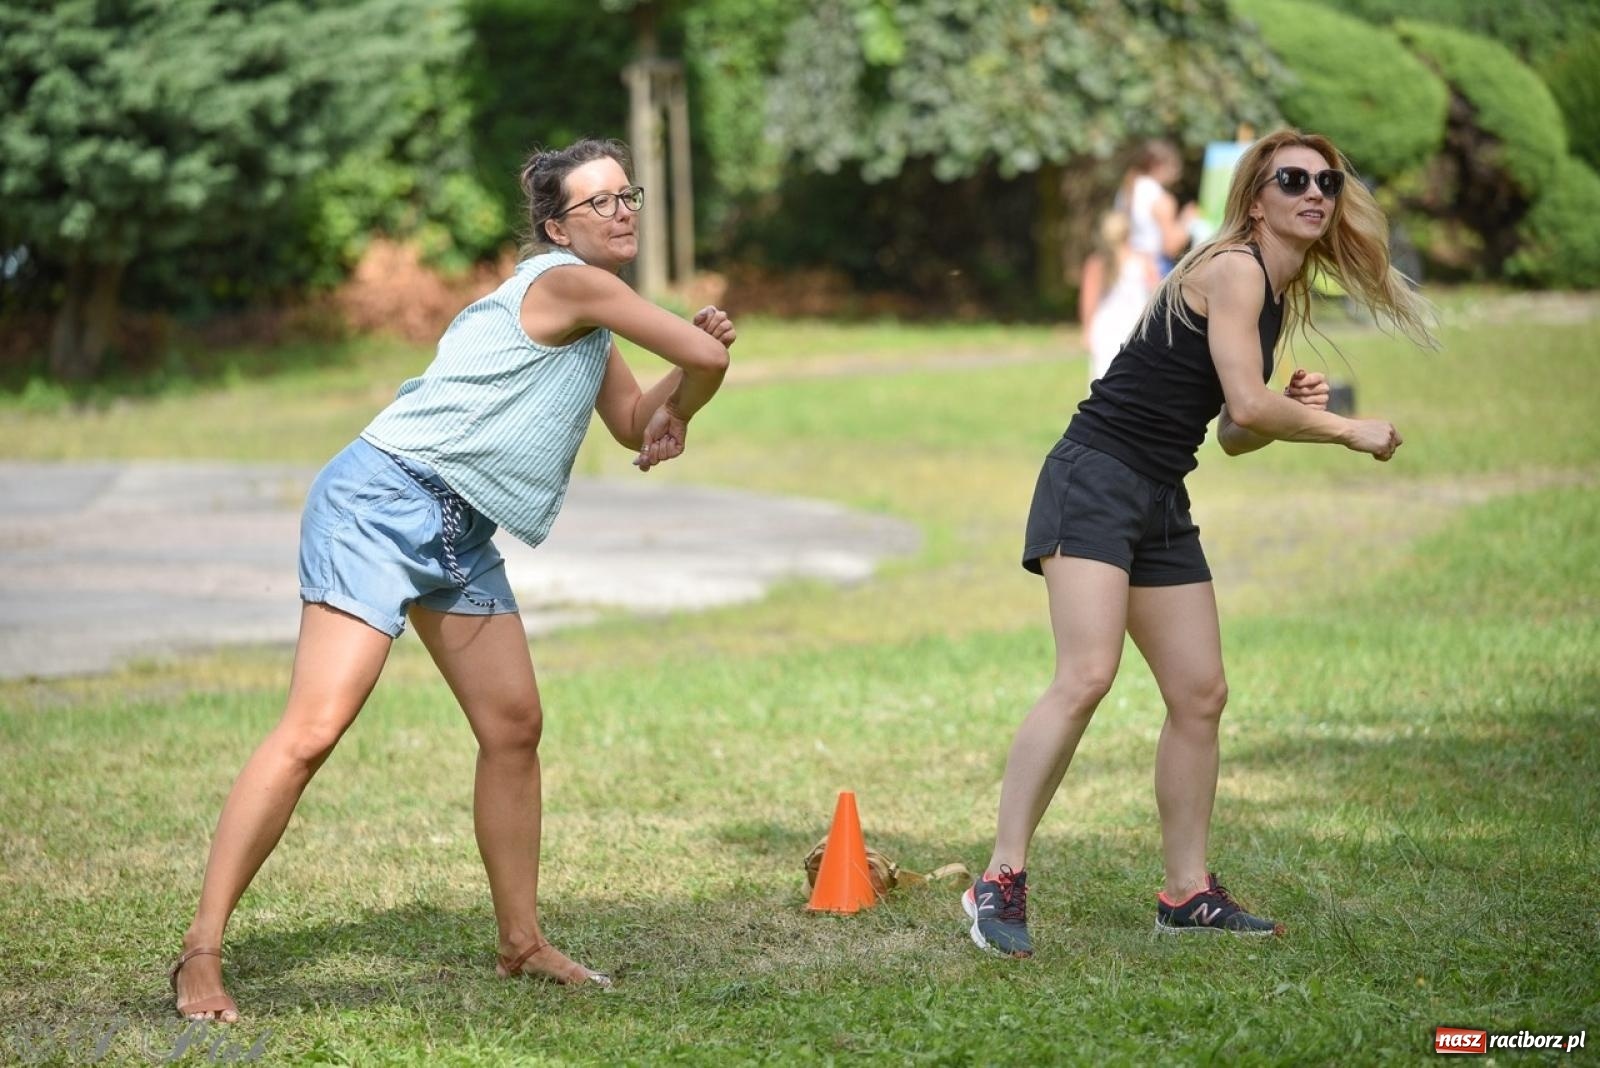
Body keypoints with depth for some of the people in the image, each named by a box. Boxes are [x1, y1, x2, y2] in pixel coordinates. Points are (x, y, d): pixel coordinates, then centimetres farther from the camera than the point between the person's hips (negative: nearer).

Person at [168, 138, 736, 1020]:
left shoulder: (590, 321, 19)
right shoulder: (567, 282, -11)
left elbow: (634, 424, 25)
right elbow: (710, 361, -12)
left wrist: (670, 399, 8)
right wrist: (680, 414, 8)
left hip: (459, 533, 10)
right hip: (383, 502, -10)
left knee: (514, 727, 10)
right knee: (315, 726, -17)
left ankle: (522, 942, 23)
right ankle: (201, 953, -16)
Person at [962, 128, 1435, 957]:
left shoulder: (1280, 296, 17)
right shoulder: (1233, 269, -11)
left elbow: (1235, 433, 22)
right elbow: (1247, 404, -19)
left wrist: (1292, 410, 2)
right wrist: (1347, 431, -6)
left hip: (1162, 505, 10)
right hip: (1095, 482, -10)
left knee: (1200, 696, 8)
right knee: (1086, 676, -22)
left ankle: (1187, 894, 17)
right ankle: (1000, 882, -19)